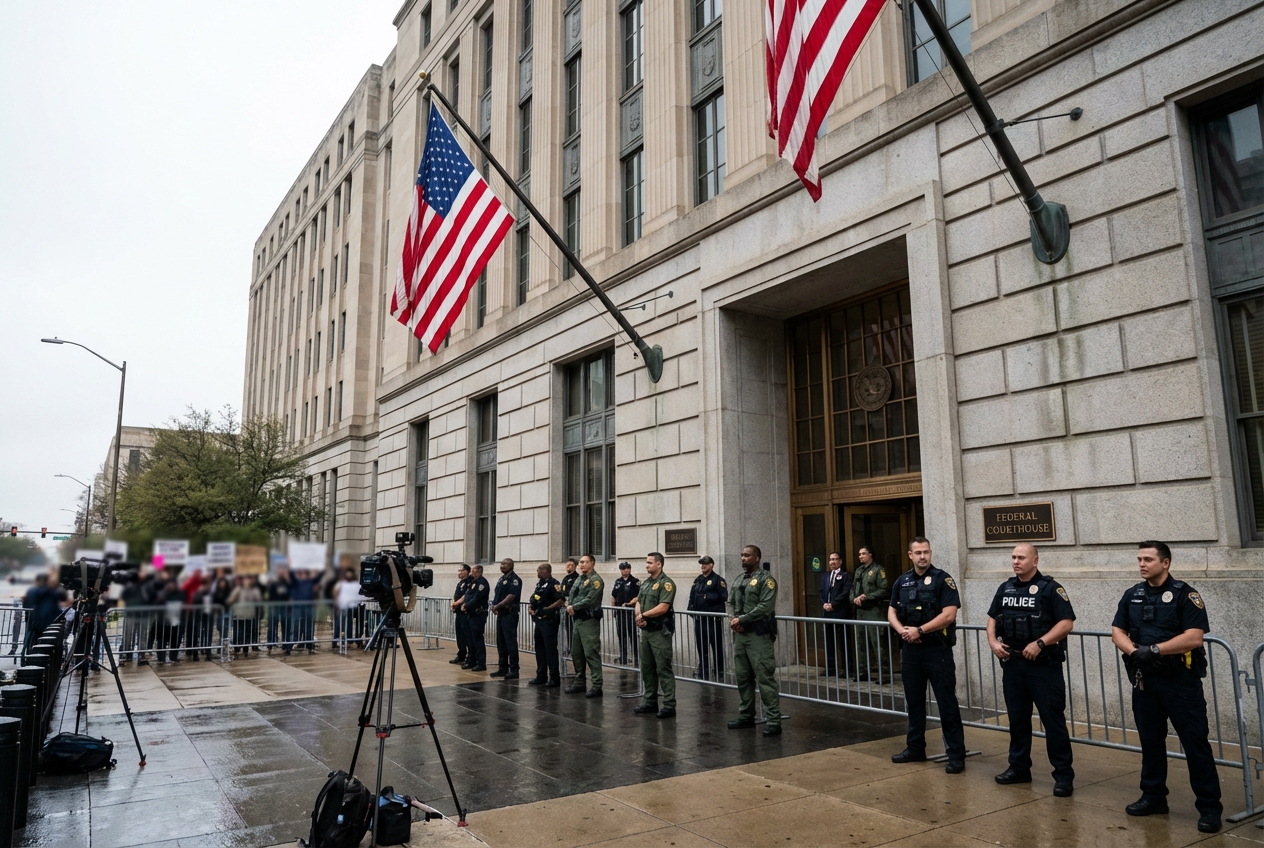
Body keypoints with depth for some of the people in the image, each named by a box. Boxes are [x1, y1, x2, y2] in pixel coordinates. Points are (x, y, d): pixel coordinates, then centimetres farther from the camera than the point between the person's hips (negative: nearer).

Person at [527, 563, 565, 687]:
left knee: (551, 649, -6)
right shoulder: (539, 583, 15)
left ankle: (555, 678, 0)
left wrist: (547, 609, -19)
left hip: (549, 621, -9)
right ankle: (541, 676, 24)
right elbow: (534, 599, 23)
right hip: (539, 620, 9)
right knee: (540, 648, 14)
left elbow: (561, 600, -22)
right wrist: (530, 606, 3)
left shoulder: (553, 584, -13)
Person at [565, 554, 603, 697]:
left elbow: (590, 600, -18)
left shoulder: (595, 579, -10)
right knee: (576, 653, 14)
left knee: (591, 653, -9)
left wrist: (574, 607, -11)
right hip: (577, 619, 9)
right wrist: (569, 606, -6)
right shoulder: (578, 579, 17)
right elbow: (570, 596, 15)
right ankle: (579, 682, 26)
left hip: (589, 620, -9)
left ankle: (597, 686, -6)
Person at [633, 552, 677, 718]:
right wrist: (639, 616, -7)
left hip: (661, 631, -8)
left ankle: (669, 705, -1)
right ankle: (650, 701, 24)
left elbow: (663, 607, -19)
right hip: (646, 630, 8)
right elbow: (638, 602, 13)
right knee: (647, 667, 14)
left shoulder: (666, 583, -11)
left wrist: (644, 615, -10)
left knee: (664, 668, -6)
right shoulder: (645, 583, 15)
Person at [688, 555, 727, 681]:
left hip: (713, 619, -6)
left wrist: (708, 596, -16)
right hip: (699, 618, 6)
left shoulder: (718, 580, -6)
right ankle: (703, 672, 22)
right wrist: (691, 609, 3)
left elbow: (723, 596, -17)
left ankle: (719, 672, 9)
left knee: (717, 647, 0)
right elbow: (692, 596, 16)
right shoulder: (698, 580, 14)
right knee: (701, 646, 12)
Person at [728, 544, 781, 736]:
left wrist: (742, 619, -15)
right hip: (740, 634, 8)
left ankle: (773, 720, -5)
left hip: (759, 634, -8)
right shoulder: (739, 581, 16)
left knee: (765, 678, -8)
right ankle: (746, 716, 23)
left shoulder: (765, 580, -7)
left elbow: (765, 606, -16)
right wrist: (735, 620, -4)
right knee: (742, 677, 12)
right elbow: (732, 603, 17)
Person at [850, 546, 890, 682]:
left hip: (874, 611, -8)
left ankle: (884, 672, -2)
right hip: (860, 611, 8)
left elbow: (884, 590, -13)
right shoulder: (858, 571, 16)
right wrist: (854, 599, -3)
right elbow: (853, 588, 17)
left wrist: (867, 597, -17)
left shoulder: (878, 570, -6)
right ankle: (863, 671, 20)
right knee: (861, 642, 12)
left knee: (878, 643, -8)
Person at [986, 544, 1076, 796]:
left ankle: (1064, 775, 6)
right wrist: (993, 642, 1)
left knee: (1053, 719, -2)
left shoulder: (1050, 588, -7)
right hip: (1012, 664, 6)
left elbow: (1066, 623, -13)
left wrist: (1039, 643, -21)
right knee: (1017, 718, 13)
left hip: (1044, 664, -6)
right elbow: (992, 618, 18)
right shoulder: (1005, 588, 11)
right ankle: (1019, 768, 24)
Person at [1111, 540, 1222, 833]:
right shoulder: (1132, 596, 7)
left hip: (1180, 680, -5)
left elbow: (1194, 637, -17)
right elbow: (1117, 632, 4)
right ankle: (1153, 796, 24)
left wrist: (1155, 649, -19)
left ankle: (1209, 806, 7)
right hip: (1144, 679, 5)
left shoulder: (1185, 594, -8)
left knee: (1195, 741, -2)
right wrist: (1134, 651, -15)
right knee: (1150, 740, 13)